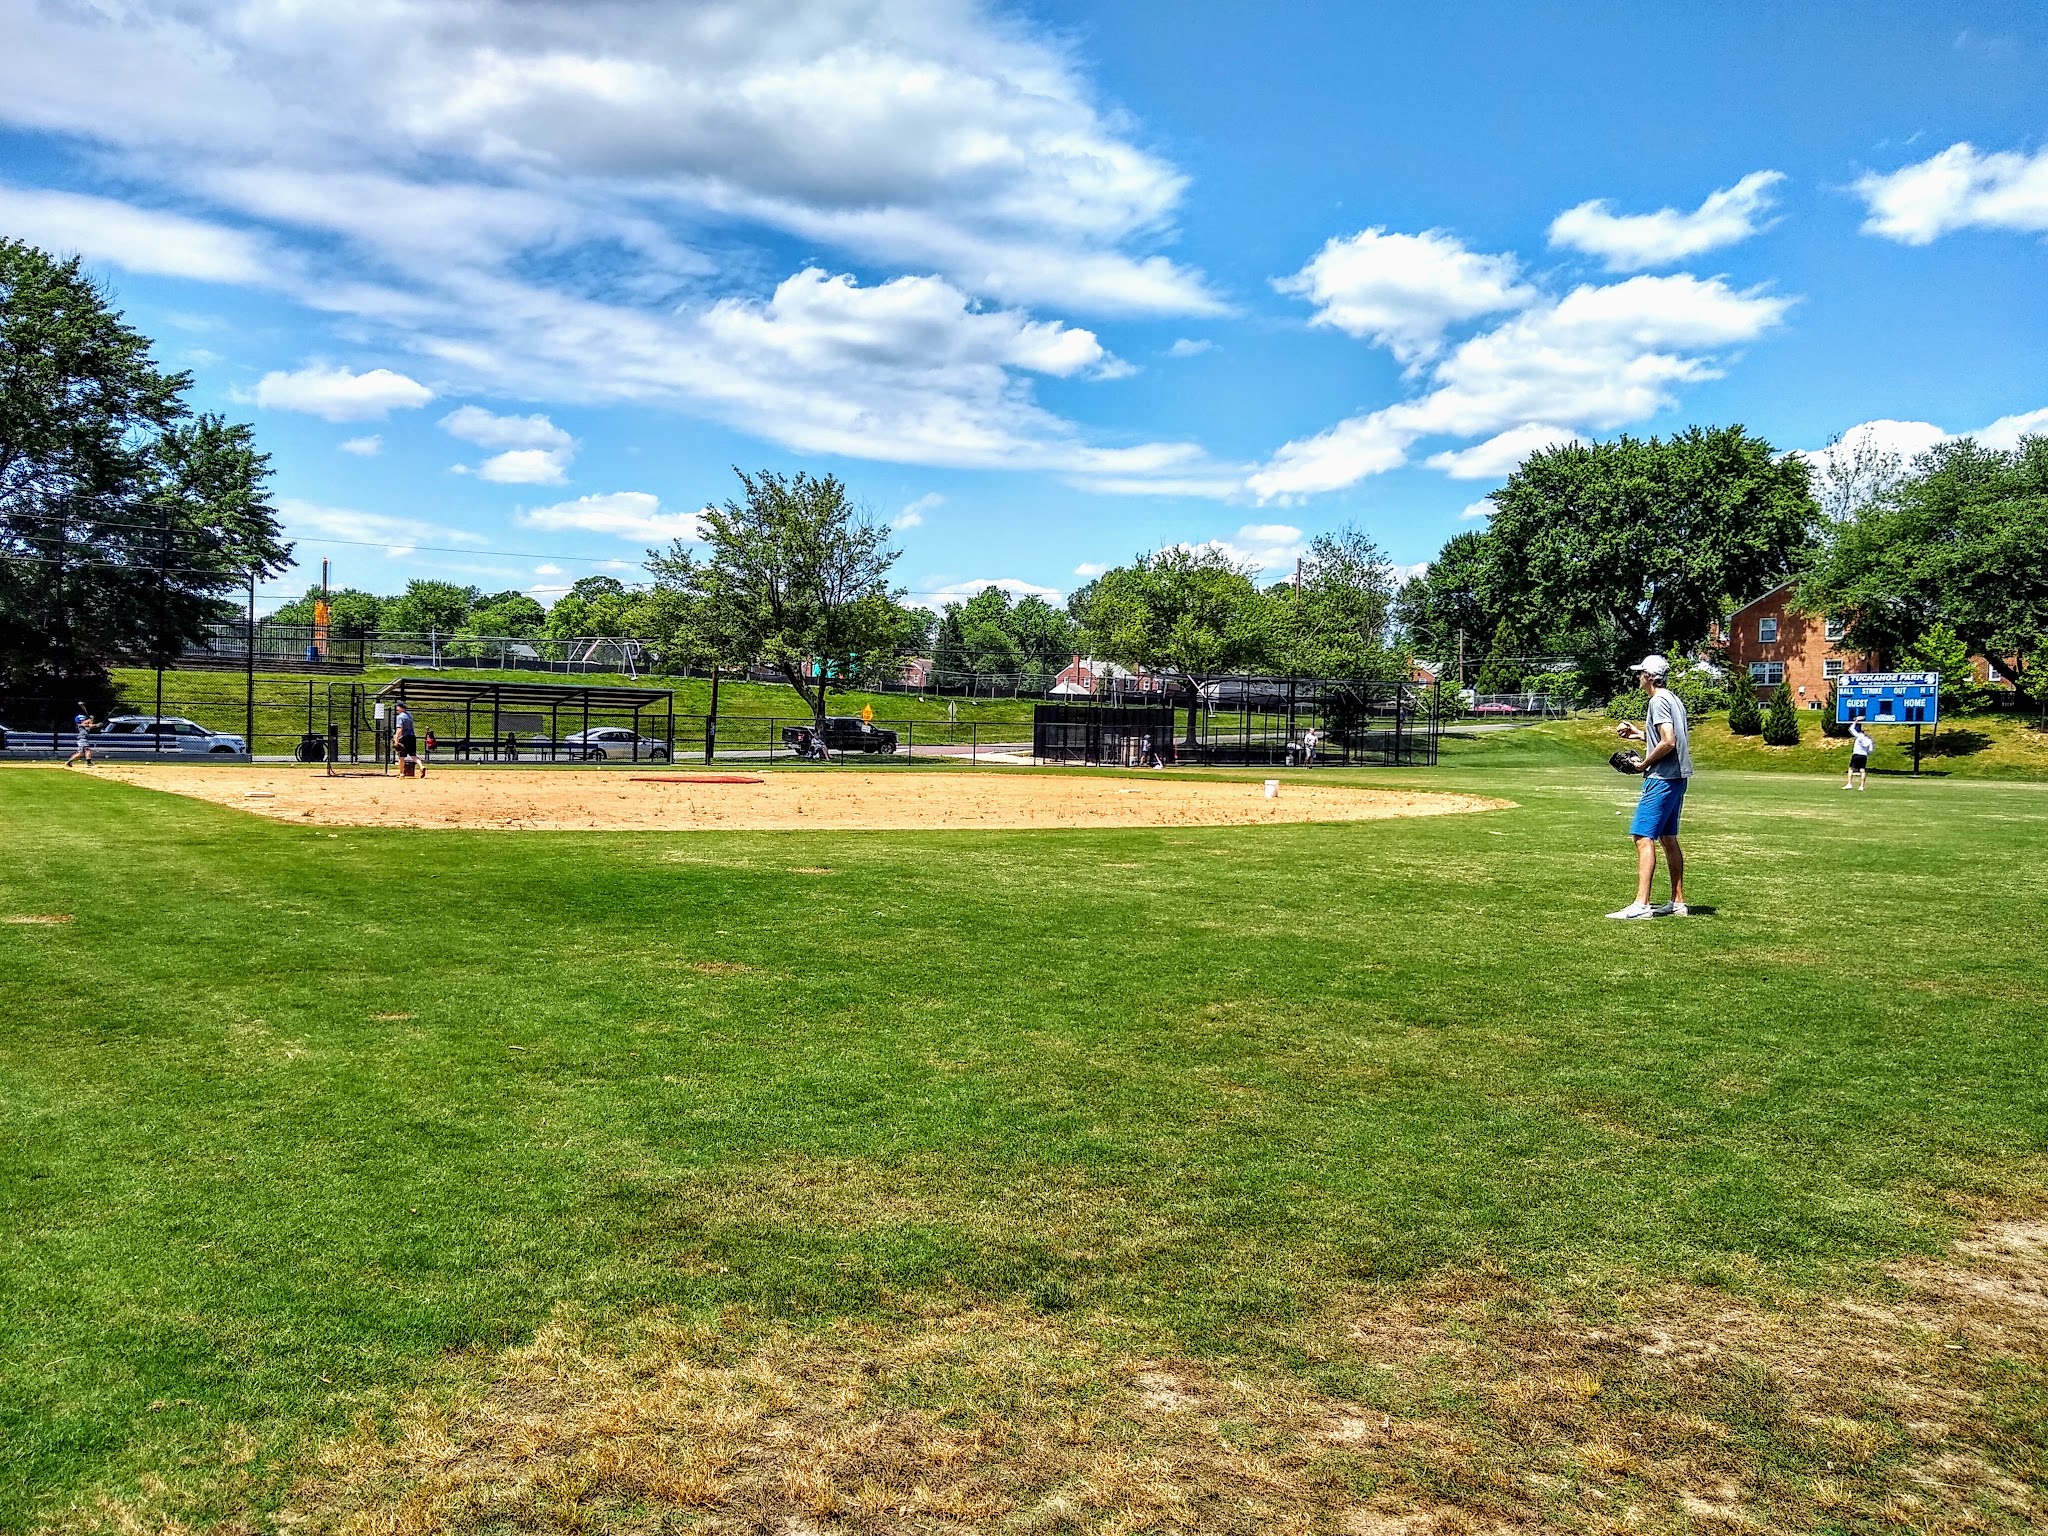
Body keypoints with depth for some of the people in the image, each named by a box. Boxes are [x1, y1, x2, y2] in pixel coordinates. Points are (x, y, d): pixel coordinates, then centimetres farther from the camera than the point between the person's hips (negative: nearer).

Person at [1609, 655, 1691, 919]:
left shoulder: (1658, 701, -14)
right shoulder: (1673, 699, 17)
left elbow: (1668, 742, -23)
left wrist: (1645, 762, -11)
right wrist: (1637, 734, 22)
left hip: (1662, 778, -11)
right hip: (1677, 778, 11)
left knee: (1643, 837, -12)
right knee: (1668, 838, 16)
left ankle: (1641, 904, -18)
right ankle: (1678, 902, 20)